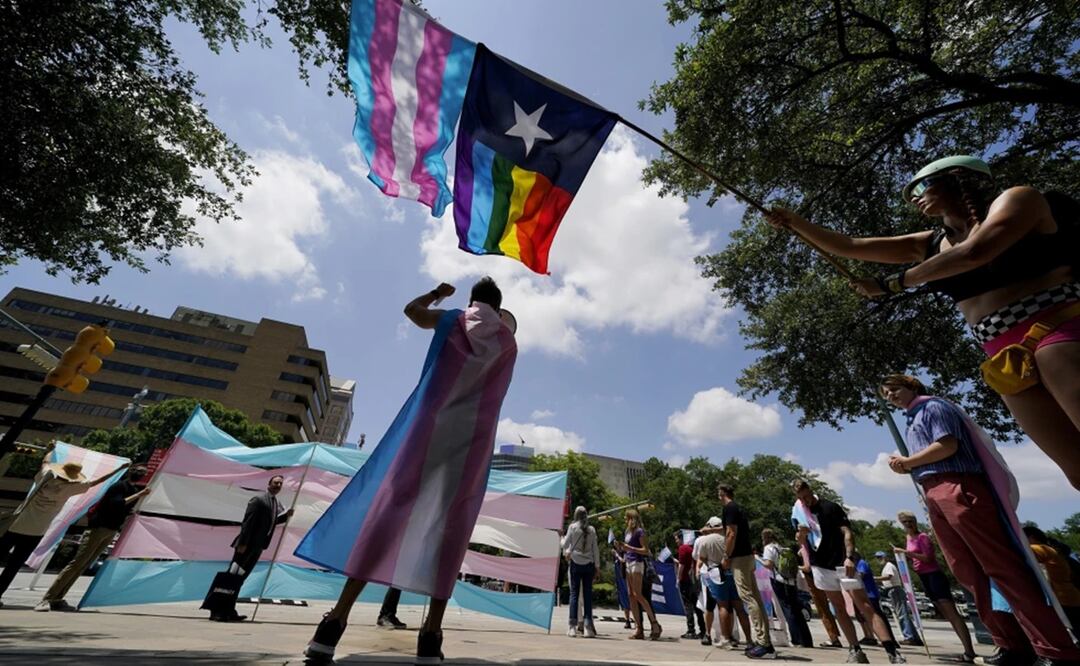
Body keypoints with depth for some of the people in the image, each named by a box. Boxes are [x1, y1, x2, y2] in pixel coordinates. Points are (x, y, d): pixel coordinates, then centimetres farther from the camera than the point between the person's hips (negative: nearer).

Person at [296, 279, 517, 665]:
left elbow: (411, 308, 30)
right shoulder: (507, 342, 13)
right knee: (449, 525, 0)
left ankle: (336, 621, -3)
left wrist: (437, 293, 44)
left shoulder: (451, 321, 12)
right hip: (473, 439, 1)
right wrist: (500, 322, 40)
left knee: (387, 508, 0)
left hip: (429, 427, 0)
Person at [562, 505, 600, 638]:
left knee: (574, 593, 3)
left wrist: (562, 539, 22)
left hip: (576, 563, -2)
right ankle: (588, 626, 5)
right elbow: (595, 549, 5)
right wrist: (596, 566, 11)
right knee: (588, 593, 6)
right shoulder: (592, 529, 4)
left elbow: (565, 544, 1)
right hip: (589, 564, 2)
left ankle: (573, 626, 1)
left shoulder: (572, 527, -3)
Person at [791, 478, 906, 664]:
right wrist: (801, 534, -14)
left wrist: (849, 557, -25)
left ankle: (893, 652, -6)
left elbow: (847, 532, -12)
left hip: (842, 563, -4)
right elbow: (802, 543, 9)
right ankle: (855, 650, 16)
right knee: (839, 609, 8)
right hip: (821, 566, 4)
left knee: (864, 606, -8)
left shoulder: (831, 507, -8)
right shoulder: (797, 513, 3)